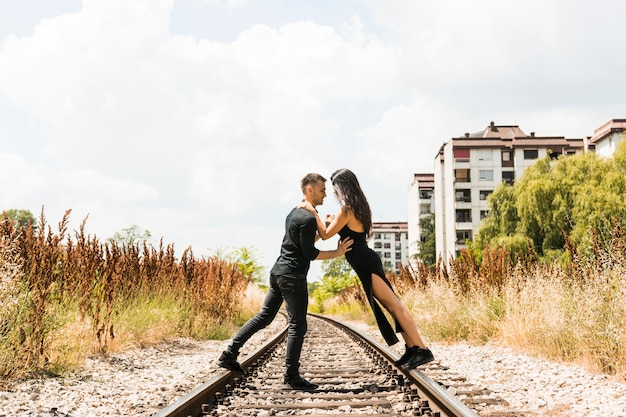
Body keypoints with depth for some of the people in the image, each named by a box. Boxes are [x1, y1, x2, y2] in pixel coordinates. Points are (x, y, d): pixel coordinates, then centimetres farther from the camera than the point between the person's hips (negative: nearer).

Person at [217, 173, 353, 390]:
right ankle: (292, 376, 1)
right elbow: (310, 253, -15)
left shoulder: (294, 213, 16)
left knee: (263, 316, 13)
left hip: (278, 272, 9)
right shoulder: (308, 218, -14)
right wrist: (337, 252, -10)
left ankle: (229, 354, 12)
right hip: (293, 276, -9)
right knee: (297, 326, -3)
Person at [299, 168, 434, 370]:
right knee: (392, 305, 9)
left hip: (366, 264, -10)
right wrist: (333, 222, 15)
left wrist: (313, 212, -5)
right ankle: (411, 348, 12)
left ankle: (421, 349, -11)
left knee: (394, 305, -10)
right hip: (367, 262, 10)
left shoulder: (346, 210, -14)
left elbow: (326, 234, -11)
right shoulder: (358, 207, 14)